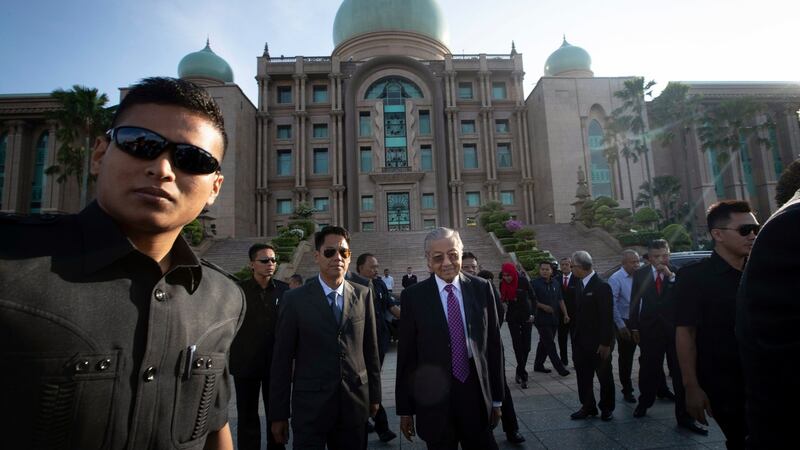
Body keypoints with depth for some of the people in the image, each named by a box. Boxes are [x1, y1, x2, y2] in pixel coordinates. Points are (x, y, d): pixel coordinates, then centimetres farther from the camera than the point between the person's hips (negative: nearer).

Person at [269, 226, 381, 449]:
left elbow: (371, 348, 6)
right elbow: (282, 358, -3)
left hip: (355, 404, 2)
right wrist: (279, 414, -1)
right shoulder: (295, 299, -5)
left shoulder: (363, 295, 1)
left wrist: (374, 395, 9)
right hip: (310, 406, -2)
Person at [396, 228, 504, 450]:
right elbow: (406, 355, -4)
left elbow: (494, 344, 3)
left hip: (477, 395, 1)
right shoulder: (413, 296, -7)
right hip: (433, 399, -1)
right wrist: (405, 409, -1)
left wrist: (496, 398, 6)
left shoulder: (482, 288, -2)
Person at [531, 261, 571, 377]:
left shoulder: (556, 283, 9)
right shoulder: (535, 283, -8)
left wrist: (565, 314, 6)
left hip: (554, 319, 6)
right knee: (550, 345, -4)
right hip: (542, 319, -6)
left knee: (544, 343, 14)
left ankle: (538, 365, 26)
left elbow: (560, 300, 13)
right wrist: (543, 306, -18)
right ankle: (560, 368, 3)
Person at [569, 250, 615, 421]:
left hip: (598, 343, -7)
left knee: (604, 376, 12)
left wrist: (605, 343, -17)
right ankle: (588, 406, 27)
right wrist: (576, 337, 7)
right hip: (582, 342, 7)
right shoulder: (580, 284, 6)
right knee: (583, 376, 13)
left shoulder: (602, 286, -17)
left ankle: (607, 408, 28)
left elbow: (607, 317, -18)